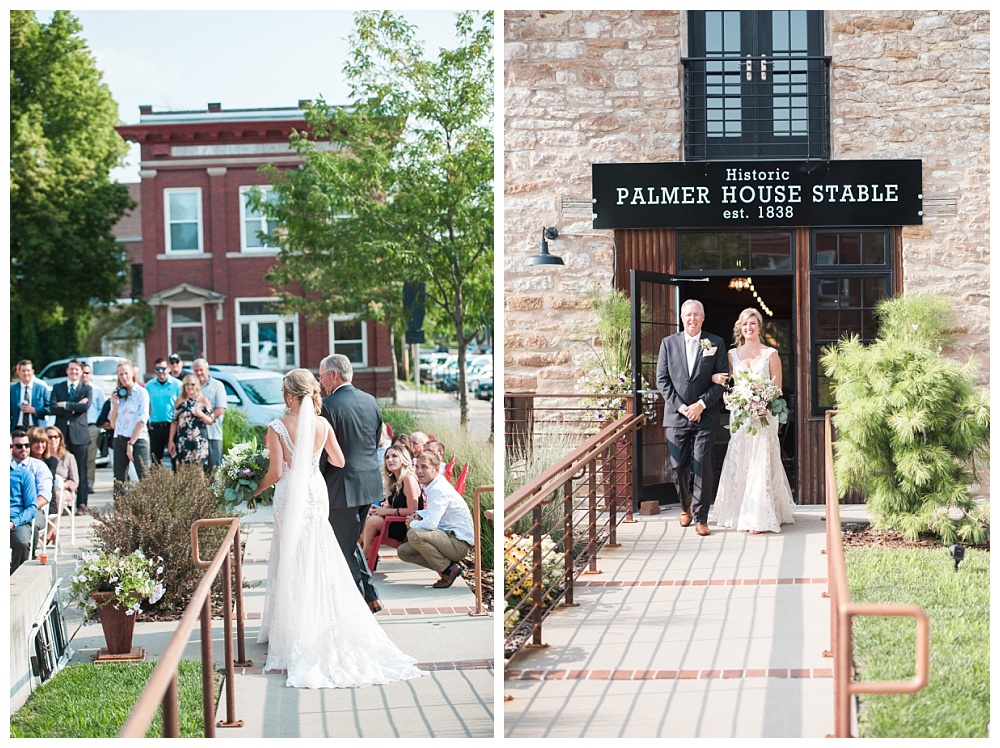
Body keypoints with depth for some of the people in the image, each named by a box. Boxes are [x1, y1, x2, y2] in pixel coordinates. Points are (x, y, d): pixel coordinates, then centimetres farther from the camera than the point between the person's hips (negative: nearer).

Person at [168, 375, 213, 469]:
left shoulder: (203, 400, 5)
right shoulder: (179, 401, 13)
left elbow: (210, 421, 4)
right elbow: (174, 422, 13)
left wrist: (201, 415, -16)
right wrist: (171, 440, 8)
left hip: (199, 441, -2)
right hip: (182, 441, 2)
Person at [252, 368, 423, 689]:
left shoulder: (277, 427, -14)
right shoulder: (323, 425, -3)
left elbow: (276, 471, -16)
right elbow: (339, 462, 9)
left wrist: (259, 488, 4)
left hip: (290, 495, -3)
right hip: (317, 493, 3)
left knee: (292, 560, 7)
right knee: (320, 561, 13)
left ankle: (294, 631, 12)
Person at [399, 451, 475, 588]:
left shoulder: (440, 490, -20)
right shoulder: (431, 486, 11)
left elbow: (430, 524, -29)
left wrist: (413, 524, -8)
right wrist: (418, 515, 7)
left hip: (460, 543, -10)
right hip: (449, 537, 10)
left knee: (413, 534, -30)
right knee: (403, 552, 9)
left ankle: (448, 569, -13)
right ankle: (450, 565, 6)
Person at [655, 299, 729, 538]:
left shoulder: (716, 344, 3)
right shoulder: (668, 343, 7)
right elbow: (662, 380, 3)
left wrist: (701, 404, -11)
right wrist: (681, 407, -8)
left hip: (705, 417, -2)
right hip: (676, 416, 2)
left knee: (702, 466, -6)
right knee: (679, 466, 5)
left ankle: (700, 518, 1)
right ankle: (685, 507, 30)